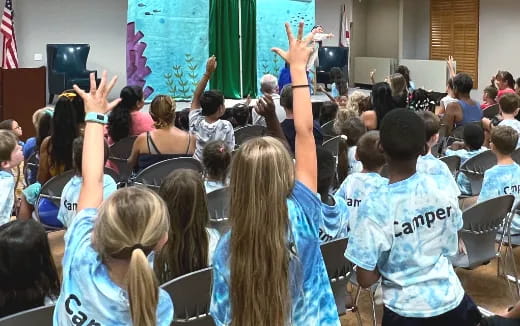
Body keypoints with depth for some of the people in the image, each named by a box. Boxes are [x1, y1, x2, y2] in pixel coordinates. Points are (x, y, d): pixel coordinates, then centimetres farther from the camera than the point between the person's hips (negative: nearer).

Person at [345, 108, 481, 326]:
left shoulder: (375, 207, -23)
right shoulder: (442, 187, -10)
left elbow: (365, 280, -16)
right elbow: (451, 247, 6)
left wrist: (389, 265, 1)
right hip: (451, 298, 3)